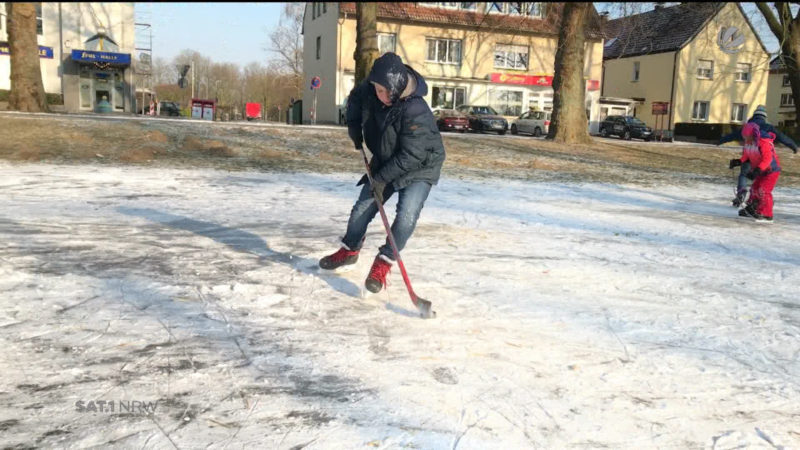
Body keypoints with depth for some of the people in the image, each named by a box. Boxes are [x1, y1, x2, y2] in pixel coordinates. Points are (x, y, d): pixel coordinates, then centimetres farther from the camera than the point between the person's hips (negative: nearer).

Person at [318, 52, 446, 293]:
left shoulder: (416, 111, -35)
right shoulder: (371, 89, -15)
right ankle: (349, 250, 31)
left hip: (420, 167, -6)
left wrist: (382, 178, -27)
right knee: (363, 207, 8)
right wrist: (354, 126, -1)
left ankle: (383, 263, -8)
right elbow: (355, 98, 11)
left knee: (406, 215, -23)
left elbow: (410, 155, -32)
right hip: (385, 162, 6)